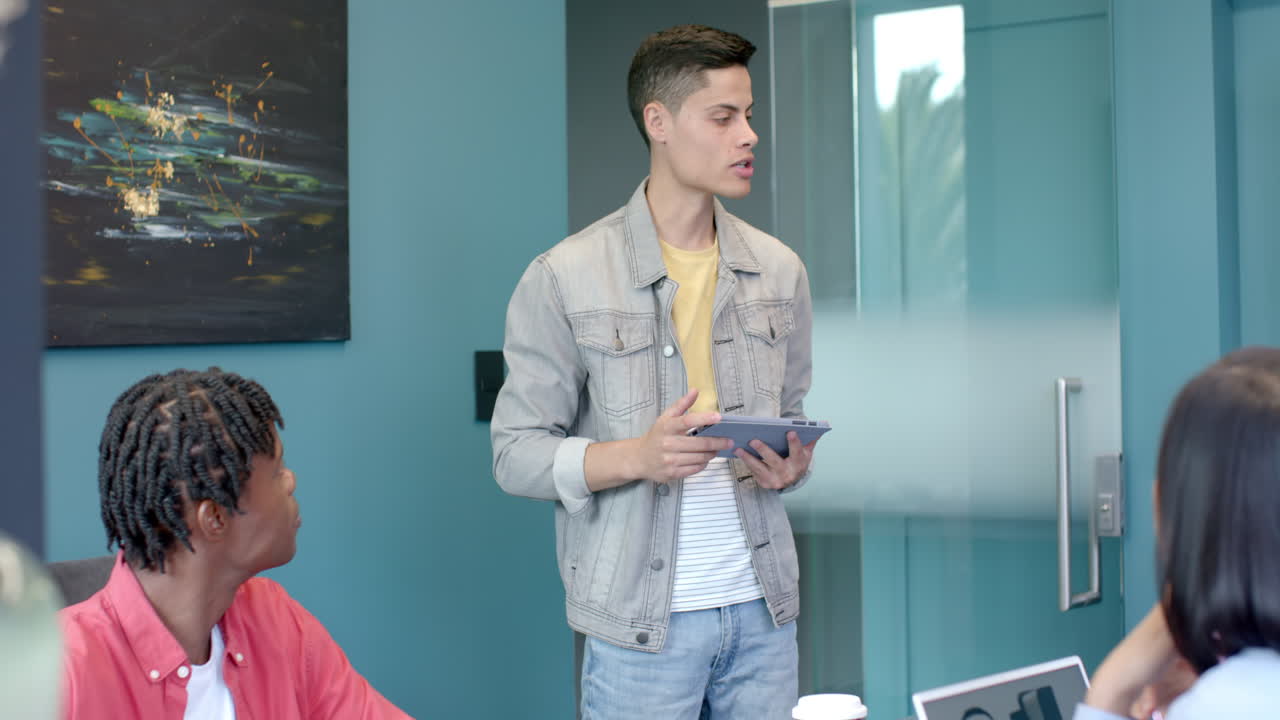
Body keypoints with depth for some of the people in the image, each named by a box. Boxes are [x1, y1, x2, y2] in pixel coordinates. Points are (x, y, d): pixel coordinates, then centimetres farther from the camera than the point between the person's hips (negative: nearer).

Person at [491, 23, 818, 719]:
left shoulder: (779, 270, 8)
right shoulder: (564, 279, -6)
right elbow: (517, 454, -7)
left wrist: (790, 465, -6)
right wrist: (637, 457, -23)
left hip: (762, 606, 4)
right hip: (641, 618, -4)